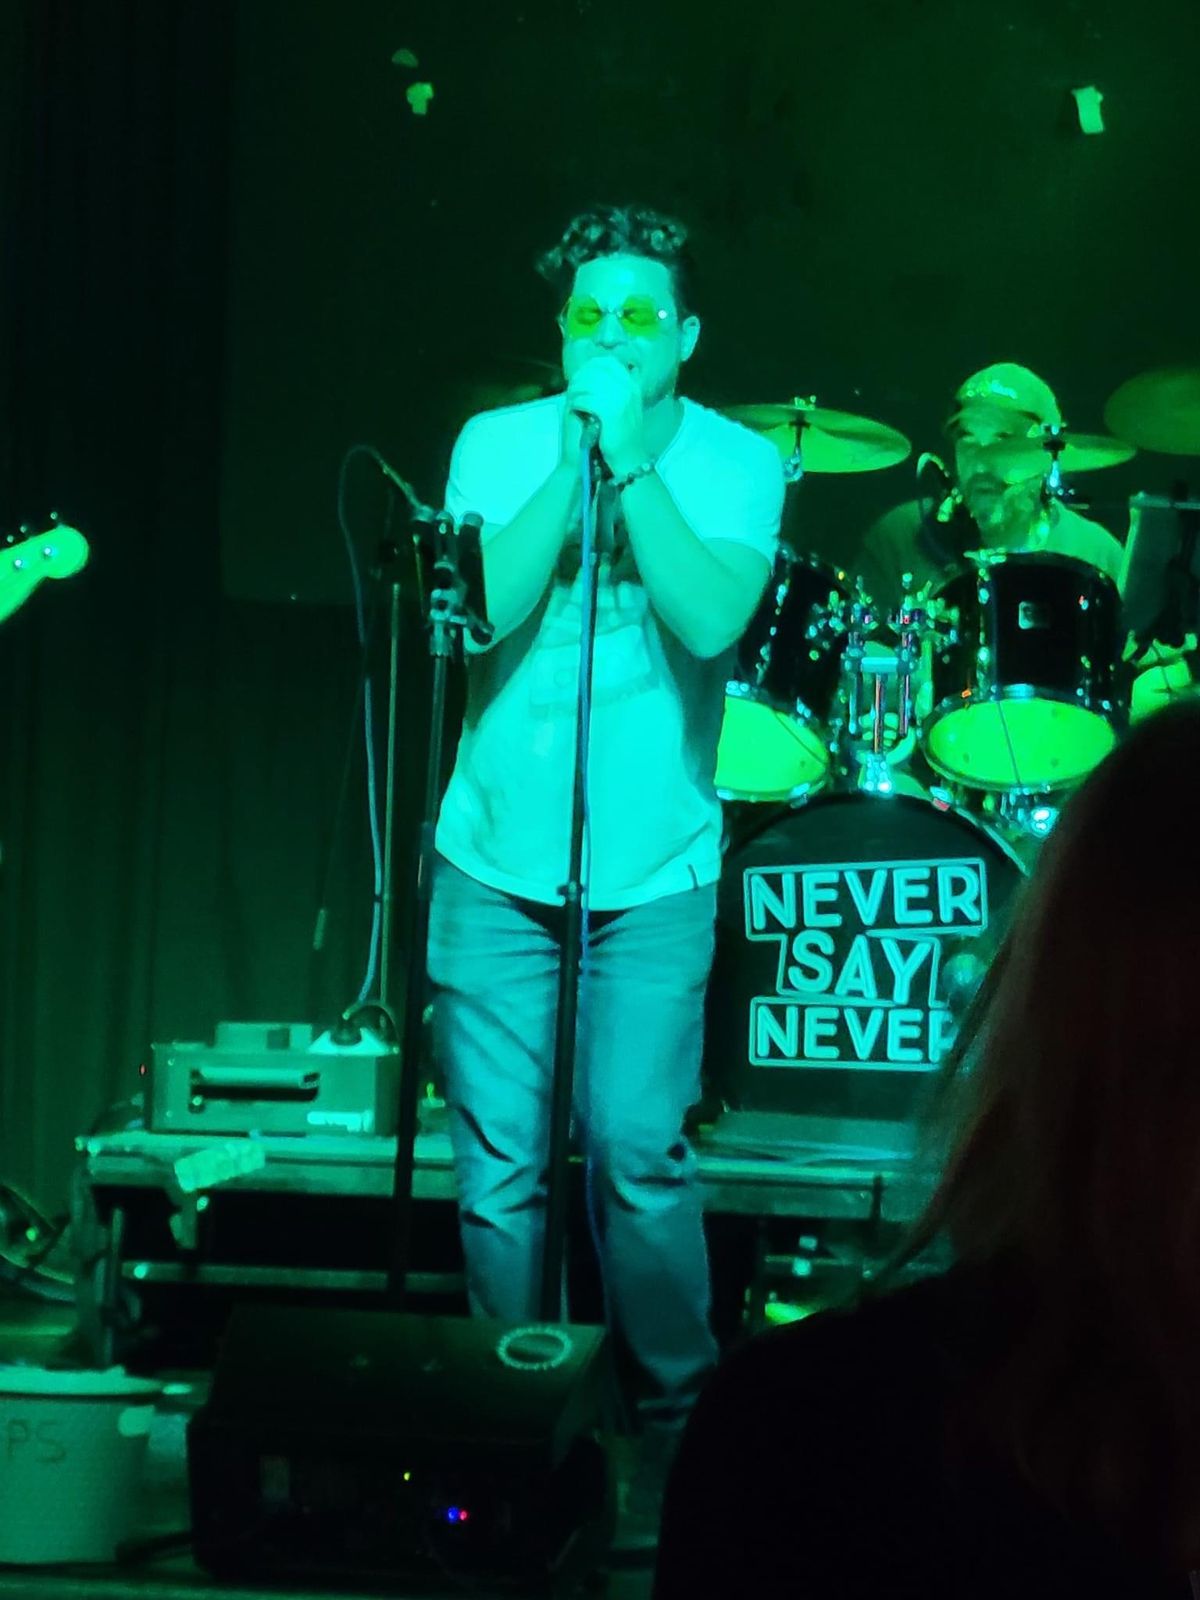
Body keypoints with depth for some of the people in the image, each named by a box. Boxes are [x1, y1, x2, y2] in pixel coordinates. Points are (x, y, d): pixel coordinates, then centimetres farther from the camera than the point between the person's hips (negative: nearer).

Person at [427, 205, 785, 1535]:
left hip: (653, 871, -1)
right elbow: (483, 610, -12)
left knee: (637, 1149, -6)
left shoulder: (736, 463, -1)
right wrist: (574, 458, -15)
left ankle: (676, 1405, 16)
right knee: (499, 1160, 5)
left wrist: (632, 458, -17)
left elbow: (710, 618, -18)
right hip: (494, 860, 2)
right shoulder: (499, 442, 2)